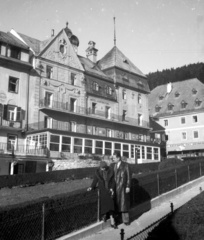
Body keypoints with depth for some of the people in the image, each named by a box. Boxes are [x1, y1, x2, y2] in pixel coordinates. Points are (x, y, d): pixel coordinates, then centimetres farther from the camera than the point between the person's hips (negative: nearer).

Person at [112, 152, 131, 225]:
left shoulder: (126, 165, -3)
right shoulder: (112, 165, 9)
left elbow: (129, 176, -3)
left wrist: (128, 186, -8)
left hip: (122, 187, -3)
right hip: (115, 187, 4)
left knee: (124, 203, 0)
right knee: (116, 204, 4)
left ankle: (126, 220, 8)